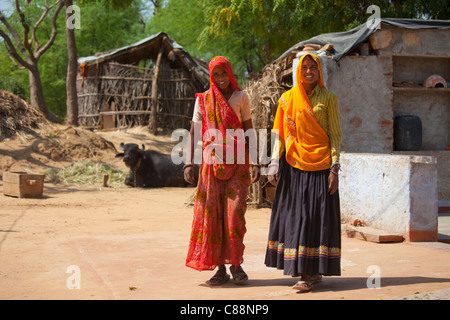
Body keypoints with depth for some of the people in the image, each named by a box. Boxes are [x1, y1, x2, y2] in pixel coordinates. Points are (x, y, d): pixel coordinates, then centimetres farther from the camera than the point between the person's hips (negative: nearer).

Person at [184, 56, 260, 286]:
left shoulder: (240, 97, 6)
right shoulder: (203, 99, 8)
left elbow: (249, 130, 6)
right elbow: (193, 132, 6)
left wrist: (255, 162, -3)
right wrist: (188, 163, -5)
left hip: (237, 163, -1)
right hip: (212, 162, 1)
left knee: (234, 212, -8)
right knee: (211, 213, -2)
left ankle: (236, 264, 5)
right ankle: (220, 268, 5)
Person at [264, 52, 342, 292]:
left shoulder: (328, 98, 3)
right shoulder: (287, 99, 8)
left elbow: (335, 135, 1)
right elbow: (280, 134, 9)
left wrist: (335, 168, -7)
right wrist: (274, 164, -1)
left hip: (320, 167, -2)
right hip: (293, 166, 2)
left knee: (317, 216, -5)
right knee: (295, 216, 1)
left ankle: (310, 273, -1)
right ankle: (310, 272, 11)